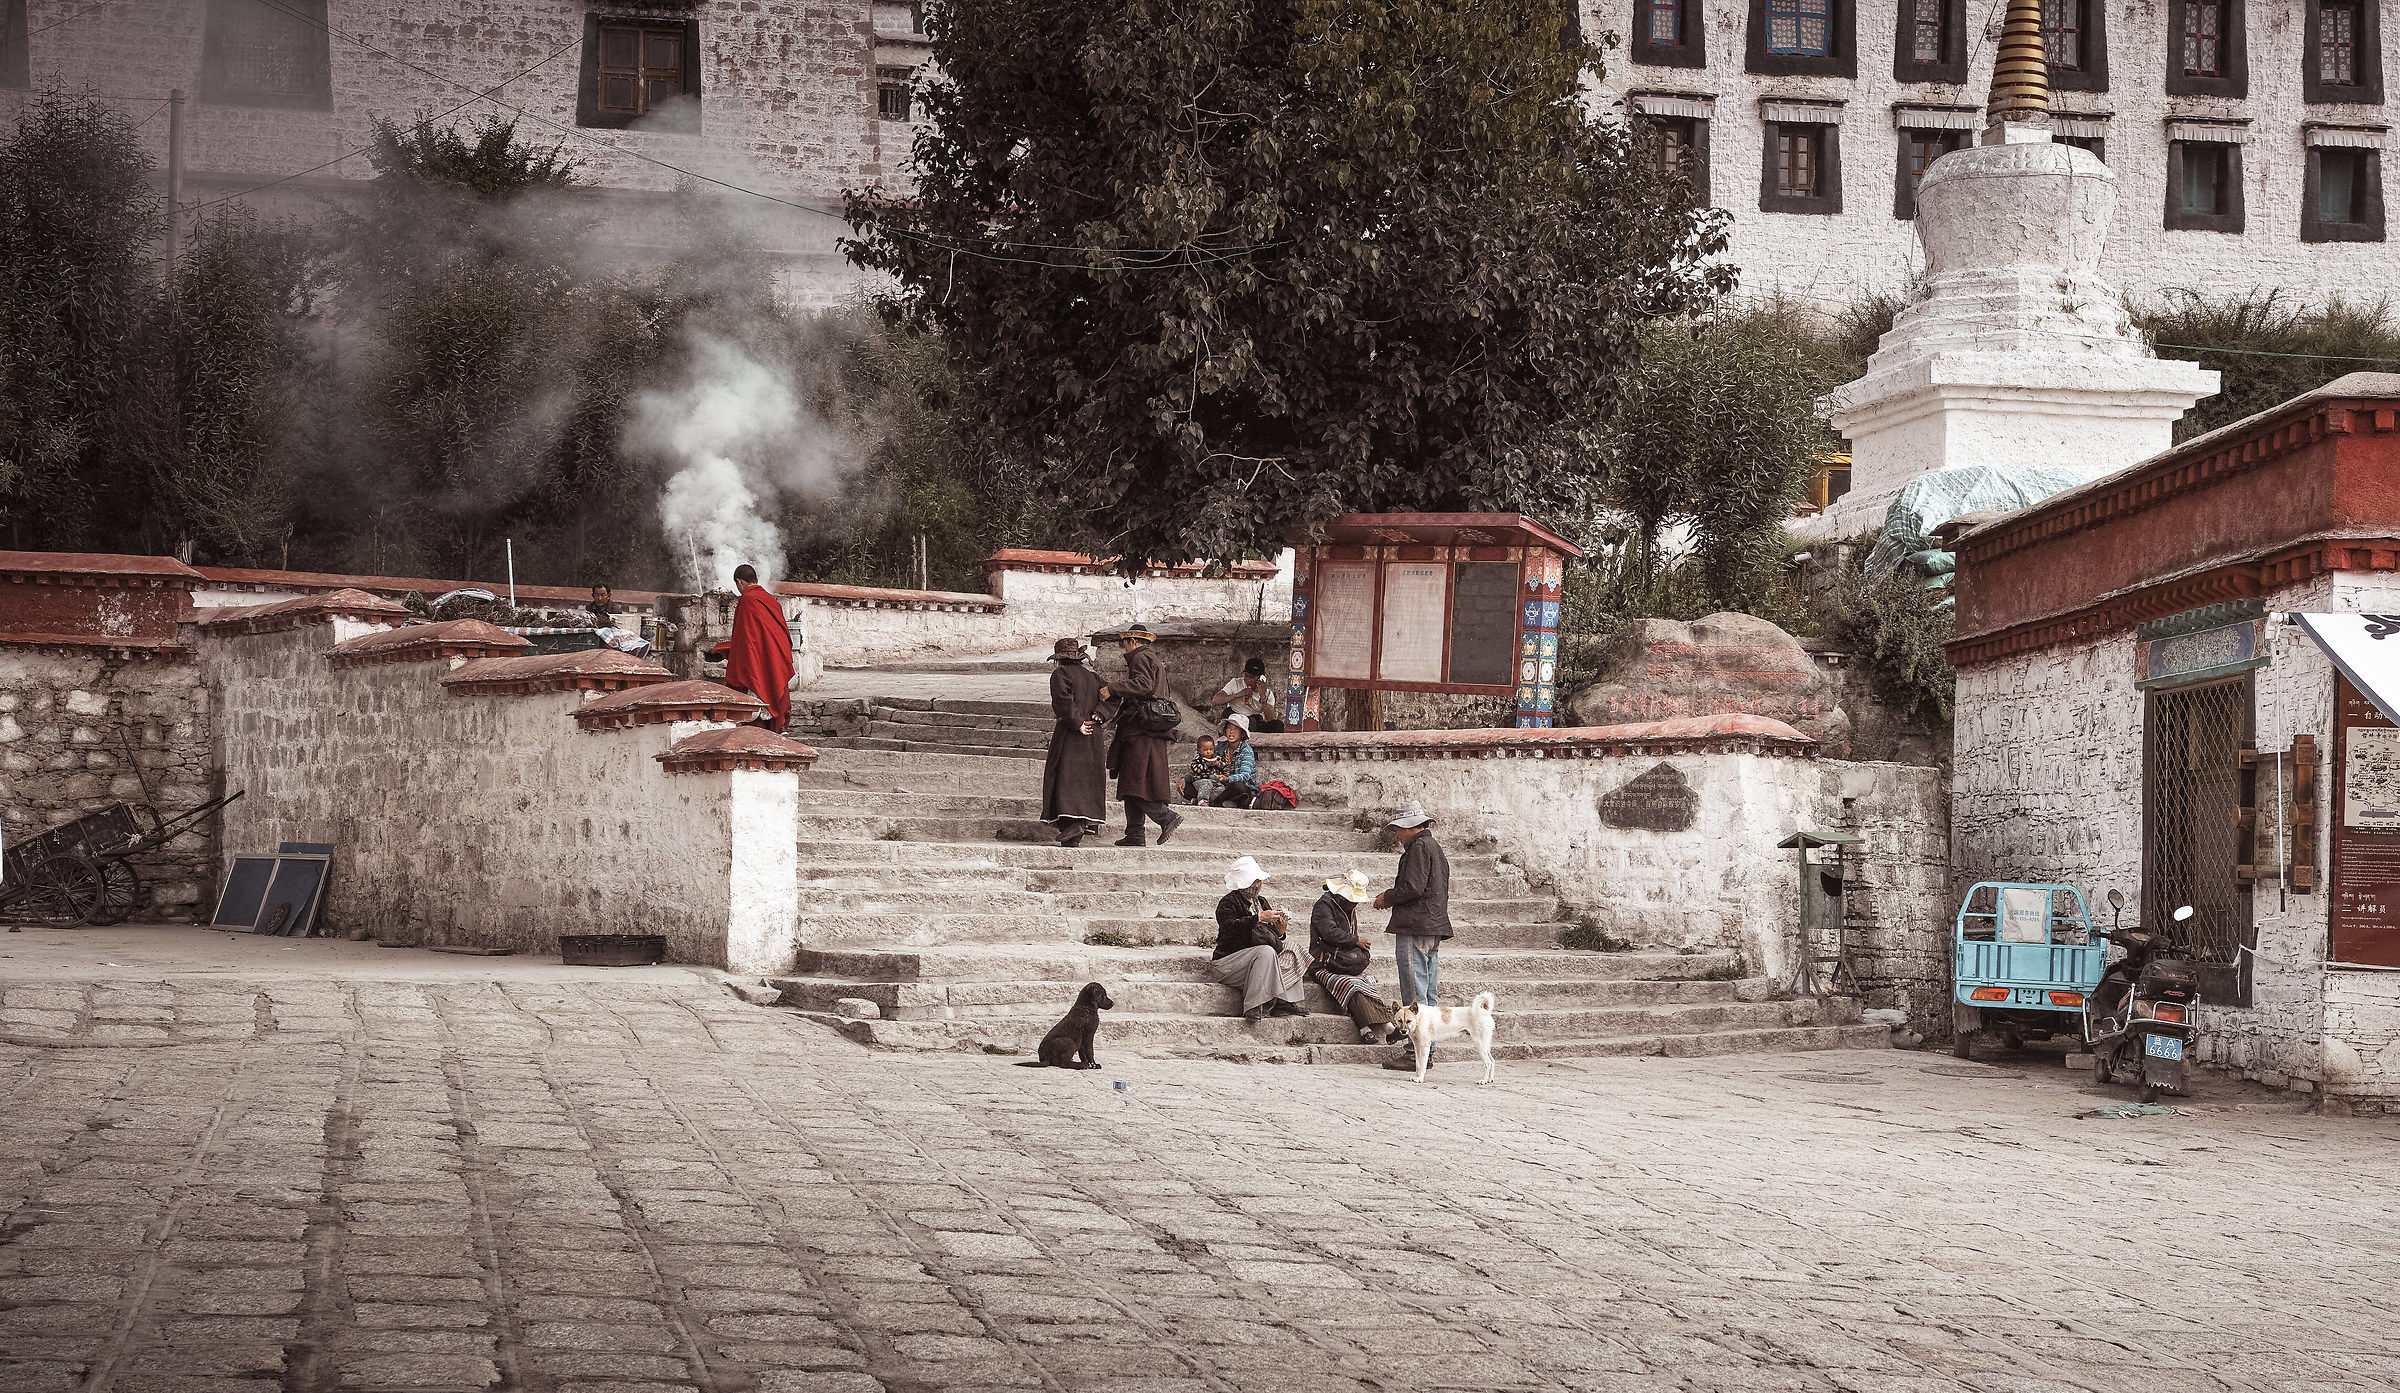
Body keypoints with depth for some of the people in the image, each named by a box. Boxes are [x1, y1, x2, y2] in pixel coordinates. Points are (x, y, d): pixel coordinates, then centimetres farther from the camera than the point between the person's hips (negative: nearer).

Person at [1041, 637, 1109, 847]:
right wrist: (1097, 714, -5)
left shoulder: (1060, 674, -2)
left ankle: (1071, 823, -21)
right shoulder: (1092, 677, 17)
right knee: (1088, 779, 8)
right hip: (1094, 736, 6)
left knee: (1065, 778, -6)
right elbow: (1111, 698, 8)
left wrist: (1077, 723, -15)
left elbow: (1063, 700, -18)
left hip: (1069, 735, -6)